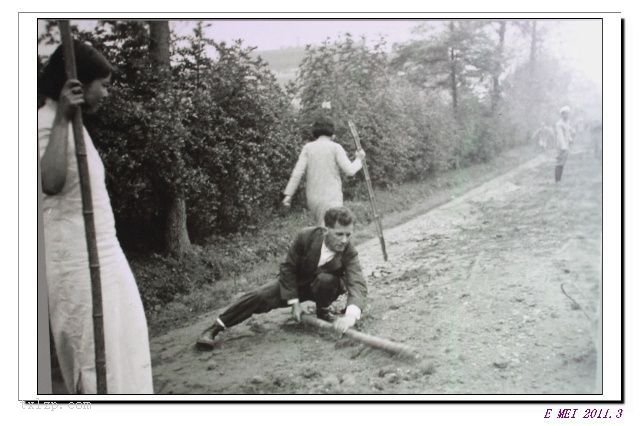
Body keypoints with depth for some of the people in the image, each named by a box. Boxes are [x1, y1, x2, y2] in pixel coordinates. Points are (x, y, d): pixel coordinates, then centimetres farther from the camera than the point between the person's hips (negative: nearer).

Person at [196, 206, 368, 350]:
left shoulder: (349, 253, -28)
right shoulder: (305, 237, -27)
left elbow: (358, 285, -40)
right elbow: (288, 267, -15)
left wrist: (350, 315, -59)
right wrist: (294, 302, -19)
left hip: (321, 288, 0)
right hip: (296, 283, 0)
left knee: (327, 279, -35)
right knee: (259, 296, -22)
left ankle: (322, 312, -4)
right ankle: (214, 328, -11)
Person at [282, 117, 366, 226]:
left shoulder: (308, 148, 4)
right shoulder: (335, 147, -4)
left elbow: (298, 172, -4)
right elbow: (350, 171, -9)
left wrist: (288, 195, -4)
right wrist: (359, 159, 10)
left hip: (313, 198, 5)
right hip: (331, 198, -5)